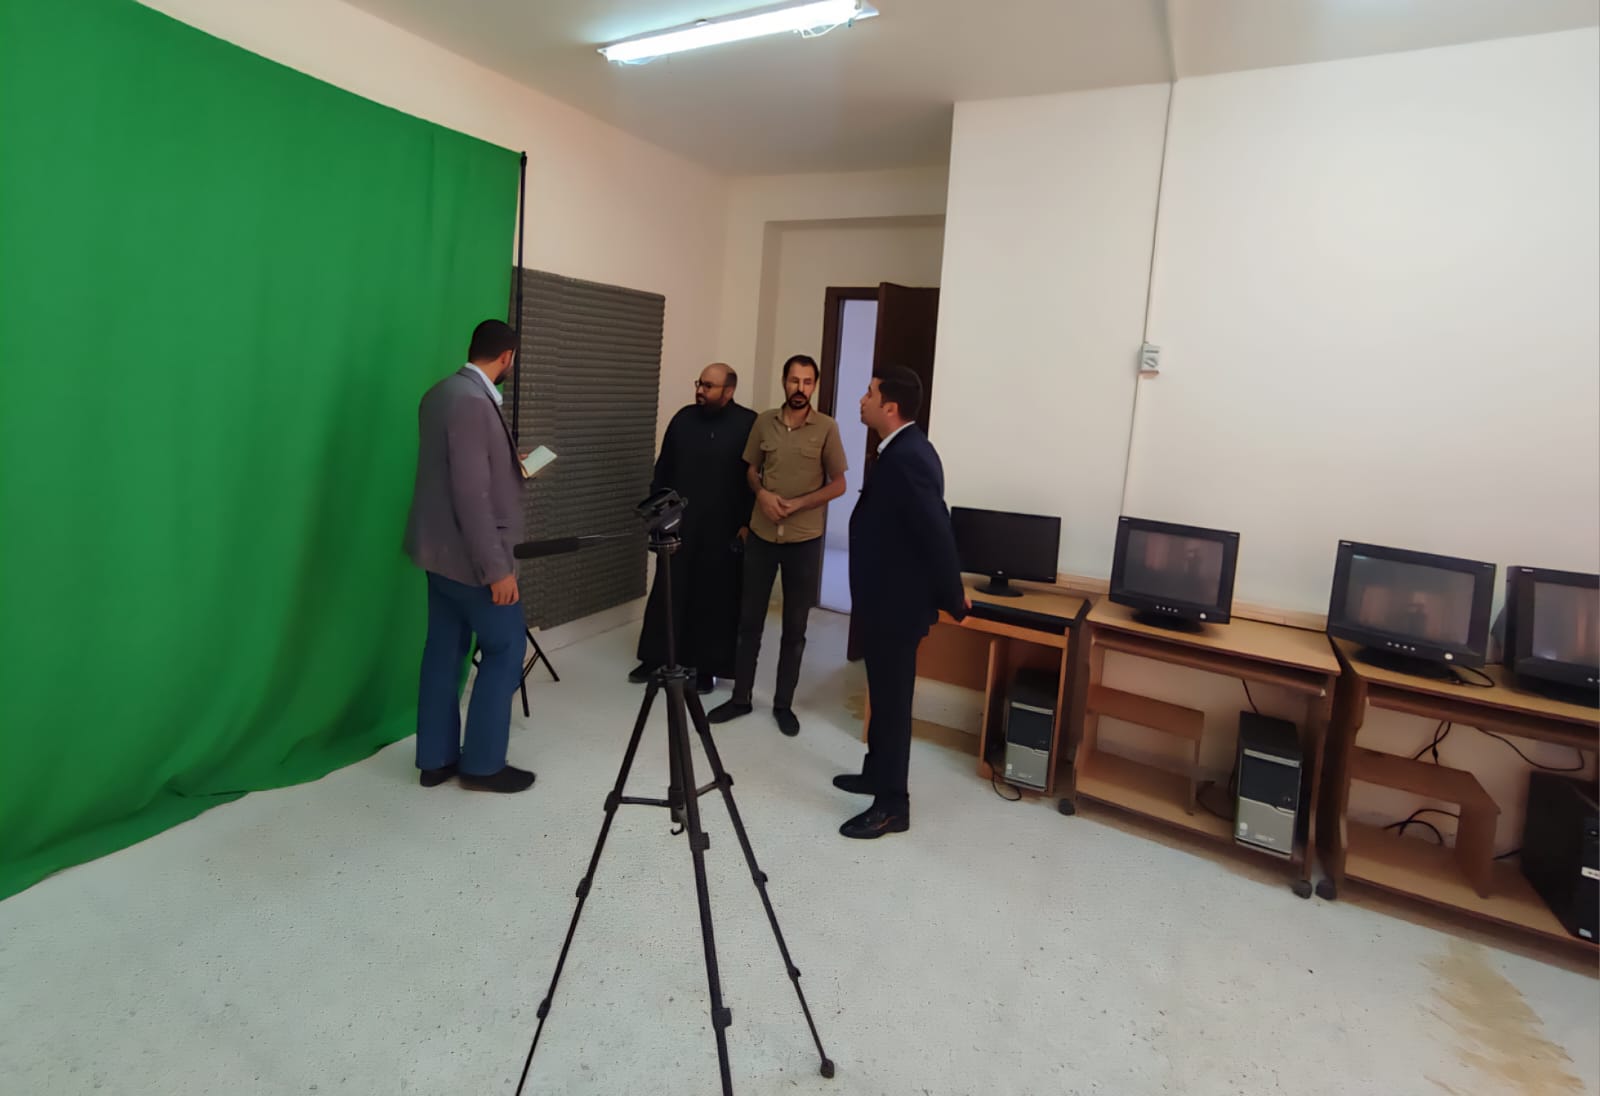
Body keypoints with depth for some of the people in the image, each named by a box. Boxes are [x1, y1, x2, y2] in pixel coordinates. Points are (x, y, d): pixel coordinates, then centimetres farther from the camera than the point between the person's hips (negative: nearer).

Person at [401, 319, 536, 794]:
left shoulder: (441, 393, 9)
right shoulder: (473, 402, -21)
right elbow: (472, 494, -25)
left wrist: (508, 464, 32)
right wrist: (497, 567, -22)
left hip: (442, 549, 10)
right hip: (469, 554, -10)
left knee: (444, 651, 14)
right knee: (505, 651, 3)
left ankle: (436, 758, 24)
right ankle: (483, 764, 12)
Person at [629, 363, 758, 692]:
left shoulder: (749, 424, -6)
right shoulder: (683, 418, 7)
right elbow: (663, 469, 11)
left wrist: (748, 523, -9)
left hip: (723, 530, -3)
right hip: (679, 525, 4)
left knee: (715, 598, 6)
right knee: (668, 592, 9)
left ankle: (707, 666, 18)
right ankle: (655, 658, 22)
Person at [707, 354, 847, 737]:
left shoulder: (826, 428, -6)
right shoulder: (764, 422, 2)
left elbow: (838, 485, -3)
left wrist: (796, 504, -15)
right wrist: (762, 494, -9)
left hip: (804, 539, -2)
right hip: (761, 535, 2)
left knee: (795, 626, 7)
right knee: (750, 619, 9)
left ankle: (783, 704, 21)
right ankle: (740, 697, 24)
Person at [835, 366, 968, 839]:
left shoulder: (907, 458, -23)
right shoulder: (903, 450, 10)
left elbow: (937, 530, -25)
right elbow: (928, 528, 15)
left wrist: (953, 598, -15)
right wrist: (948, 591, 20)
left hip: (897, 602, -10)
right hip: (887, 597, 10)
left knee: (891, 699, 1)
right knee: (884, 694, 21)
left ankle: (892, 805, 14)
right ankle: (878, 773, 38)